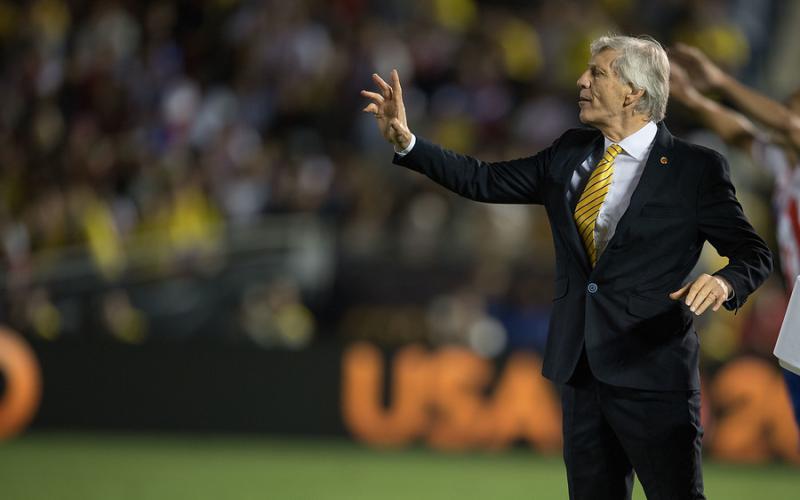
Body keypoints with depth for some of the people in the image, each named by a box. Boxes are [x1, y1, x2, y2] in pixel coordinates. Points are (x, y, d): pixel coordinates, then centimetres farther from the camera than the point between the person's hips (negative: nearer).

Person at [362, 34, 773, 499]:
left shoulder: (695, 168, -6)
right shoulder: (570, 153, 11)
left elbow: (753, 253, -4)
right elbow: (486, 180, 12)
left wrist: (725, 281, -25)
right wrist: (407, 142, 4)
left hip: (652, 373, -6)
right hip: (582, 370, 6)